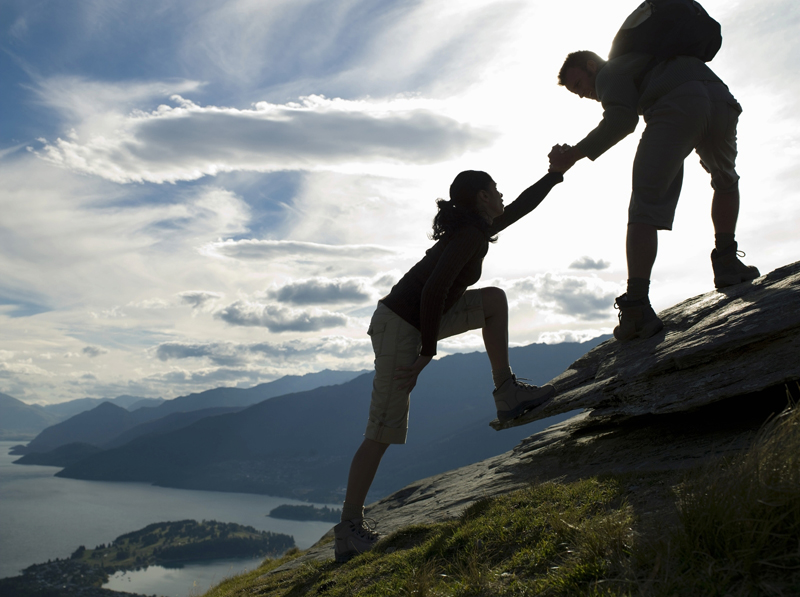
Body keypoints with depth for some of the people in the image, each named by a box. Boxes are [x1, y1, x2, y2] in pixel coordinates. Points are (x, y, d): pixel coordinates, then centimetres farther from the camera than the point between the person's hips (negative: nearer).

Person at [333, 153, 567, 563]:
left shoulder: (477, 228, 14)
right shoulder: (470, 234, -14)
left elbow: (521, 206, 30)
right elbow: (433, 290, -23)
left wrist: (555, 174, 33)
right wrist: (429, 350, -17)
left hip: (420, 321, 10)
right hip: (400, 326, -10)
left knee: (494, 300, 9)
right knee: (384, 433, -7)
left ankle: (507, 395, 8)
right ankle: (348, 532, 1)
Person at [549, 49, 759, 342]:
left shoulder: (609, 72, 18)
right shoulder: (638, 60, 41)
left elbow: (622, 119, -2)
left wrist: (576, 153, 2)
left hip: (676, 108, -7)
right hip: (720, 99, 7)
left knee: (645, 206, -8)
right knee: (725, 181, 32)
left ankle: (637, 306, -17)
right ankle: (726, 262, 23)